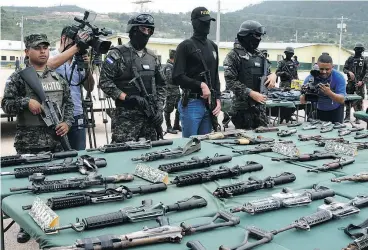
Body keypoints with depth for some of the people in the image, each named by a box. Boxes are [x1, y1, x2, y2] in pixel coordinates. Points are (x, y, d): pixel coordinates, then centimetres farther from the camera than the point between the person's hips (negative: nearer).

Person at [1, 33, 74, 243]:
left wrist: (67, 122, -4)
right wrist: (27, 101, -21)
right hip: (29, 142, -3)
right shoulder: (18, 77, -2)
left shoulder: (58, 77, 10)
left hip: (56, 140, 4)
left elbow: (68, 102, 12)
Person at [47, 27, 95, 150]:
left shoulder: (78, 61, 11)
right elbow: (51, 65, -26)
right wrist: (76, 46, -25)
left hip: (77, 117, 4)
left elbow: (89, 88, 9)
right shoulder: (51, 55, -1)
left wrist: (87, 67, -7)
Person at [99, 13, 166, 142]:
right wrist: (127, 97, -17)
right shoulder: (118, 54, -3)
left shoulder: (152, 57, 15)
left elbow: (161, 85, 17)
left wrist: (159, 109, 4)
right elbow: (104, 81, -10)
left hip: (150, 116, 6)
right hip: (126, 116, -5)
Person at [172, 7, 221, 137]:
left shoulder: (213, 46, 15)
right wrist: (200, 85, -17)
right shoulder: (185, 46, -5)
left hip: (209, 104, 6)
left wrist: (217, 99, 7)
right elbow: (177, 77, -11)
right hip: (191, 103, -6)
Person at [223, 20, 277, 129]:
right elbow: (230, 81, -13)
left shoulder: (260, 55, 14)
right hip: (242, 105, -6)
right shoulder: (234, 55, -6)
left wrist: (273, 75, -3)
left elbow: (267, 73, 22)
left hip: (260, 104, 6)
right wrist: (251, 93, -20)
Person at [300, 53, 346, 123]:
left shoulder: (338, 77, -23)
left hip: (335, 110, -1)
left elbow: (342, 100, -29)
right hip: (318, 110, 1)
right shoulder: (310, 78, -22)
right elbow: (302, 100, -24)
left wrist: (329, 93, -47)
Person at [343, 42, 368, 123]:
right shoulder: (350, 59, 7)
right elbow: (344, 69, 9)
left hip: (360, 83, -2)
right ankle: (347, 116, 12)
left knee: (359, 101, -4)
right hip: (350, 82, 2)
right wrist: (349, 72, -12)